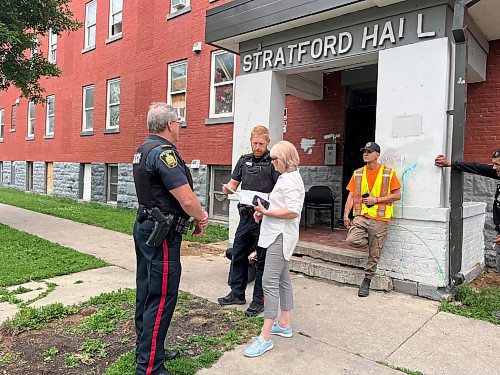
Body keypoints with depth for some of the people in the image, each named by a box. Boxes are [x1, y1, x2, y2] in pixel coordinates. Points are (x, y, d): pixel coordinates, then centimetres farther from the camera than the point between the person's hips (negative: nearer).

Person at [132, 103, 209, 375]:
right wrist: (202, 218, -3)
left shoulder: (143, 150, 13)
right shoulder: (164, 152, -19)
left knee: (146, 293, 18)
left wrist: (196, 215, 10)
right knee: (161, 298, -2)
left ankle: (146, 350, 34)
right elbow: (186, 199, -24)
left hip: (145, 227, 11)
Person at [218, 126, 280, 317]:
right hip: (246, 215, 6)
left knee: (263, 260, 5)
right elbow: (233, 183, 16)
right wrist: (227, 188, -6)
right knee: (238, 255, 14)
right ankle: (237, 294, 30)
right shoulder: (244, 160, 12)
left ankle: (259, 300, 18)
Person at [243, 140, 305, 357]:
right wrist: (265, 211, 8)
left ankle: (265, 337, -9)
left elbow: (293, 211, -23)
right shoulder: (285, 177, 17)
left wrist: (267, 212, -18)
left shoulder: (291, 179, -15)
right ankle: (284, 324, 29)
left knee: (270, 281, -13)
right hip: (278, 235, 11)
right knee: (282, 279, 16)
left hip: (281, 236, -11)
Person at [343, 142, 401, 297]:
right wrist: (346, 215, -1)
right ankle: (374, 242, 12)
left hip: (380, 219, -3)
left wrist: (376, 200, -11)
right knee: (351, 240, -21)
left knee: (374, 254, 2)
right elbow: (351, 195, 9)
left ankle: (366, 282, 21)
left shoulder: (388, 173, -1)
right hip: (361, 216, 3)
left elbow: (397, 195, -2)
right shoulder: (358, 173, 10)